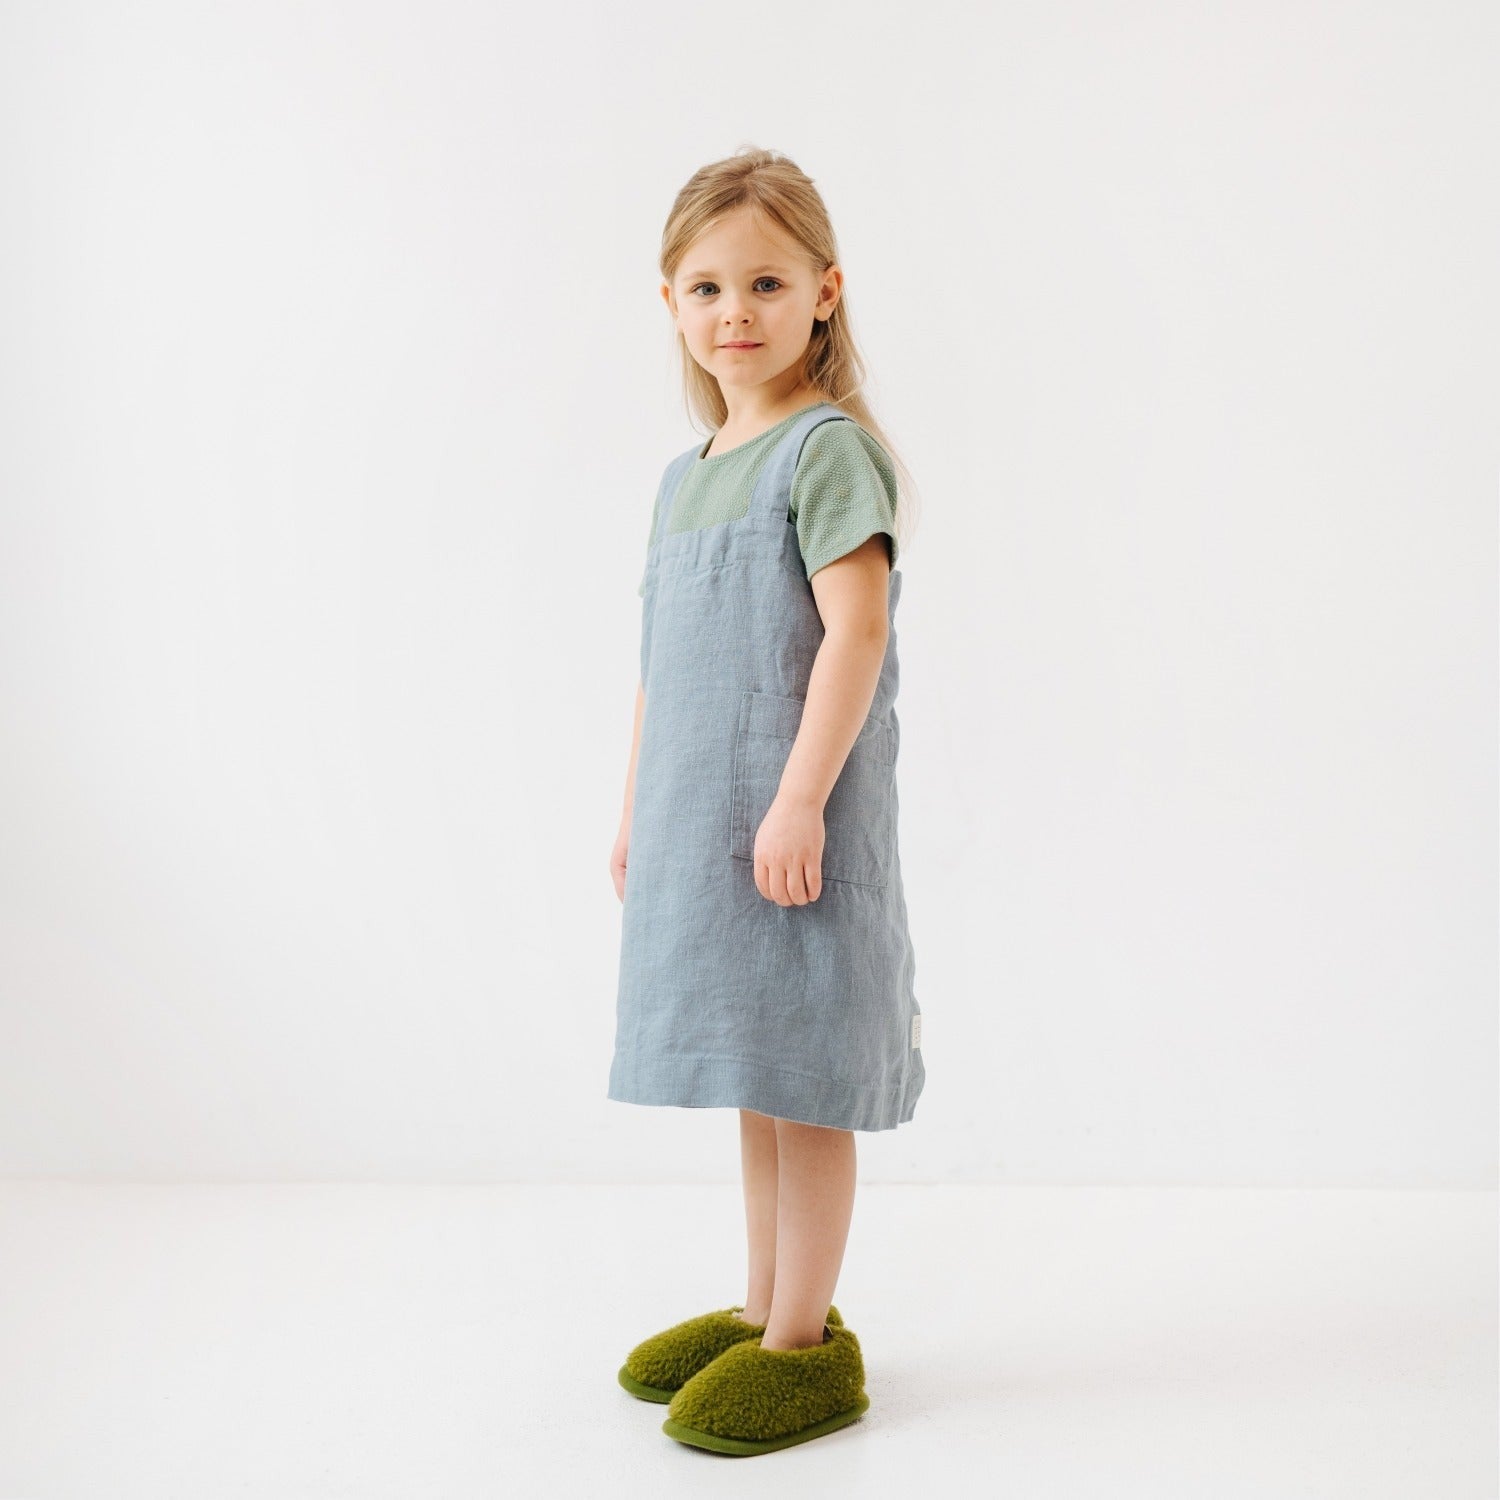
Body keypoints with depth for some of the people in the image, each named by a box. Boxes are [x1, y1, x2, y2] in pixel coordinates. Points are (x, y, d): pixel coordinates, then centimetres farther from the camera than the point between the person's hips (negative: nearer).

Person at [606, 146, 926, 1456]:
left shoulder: (827, 449, -10)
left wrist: (800, 797, -24)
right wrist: (638, 809, 19)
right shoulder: (687, 475, 15)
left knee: (805, 1075, 0)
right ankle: (765, 1308, 29)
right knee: (753, 1073, 16)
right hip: (701, 817, 8)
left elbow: (857, 629, -19)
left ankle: (807, 1346, 12)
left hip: (795, 818, -8)